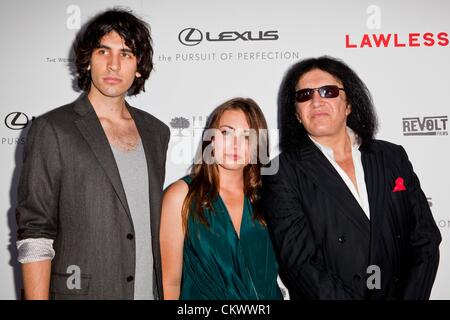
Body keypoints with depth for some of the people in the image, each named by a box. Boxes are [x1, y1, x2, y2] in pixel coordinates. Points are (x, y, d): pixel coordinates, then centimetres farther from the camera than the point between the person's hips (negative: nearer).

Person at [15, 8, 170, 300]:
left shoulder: (157, 132, 6)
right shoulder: (52, 130, -9)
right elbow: (34, 235, -11)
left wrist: (165, 292, 7)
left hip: (150, 289, 5)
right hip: (83, 290, -4)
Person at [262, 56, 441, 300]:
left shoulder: (393, 157, 9)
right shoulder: (283, 172, -3)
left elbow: (425, 241, 6)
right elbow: (299, 262, -11)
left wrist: (411, 295, -6)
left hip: (401, 293, 4)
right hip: (330, 295, -3)